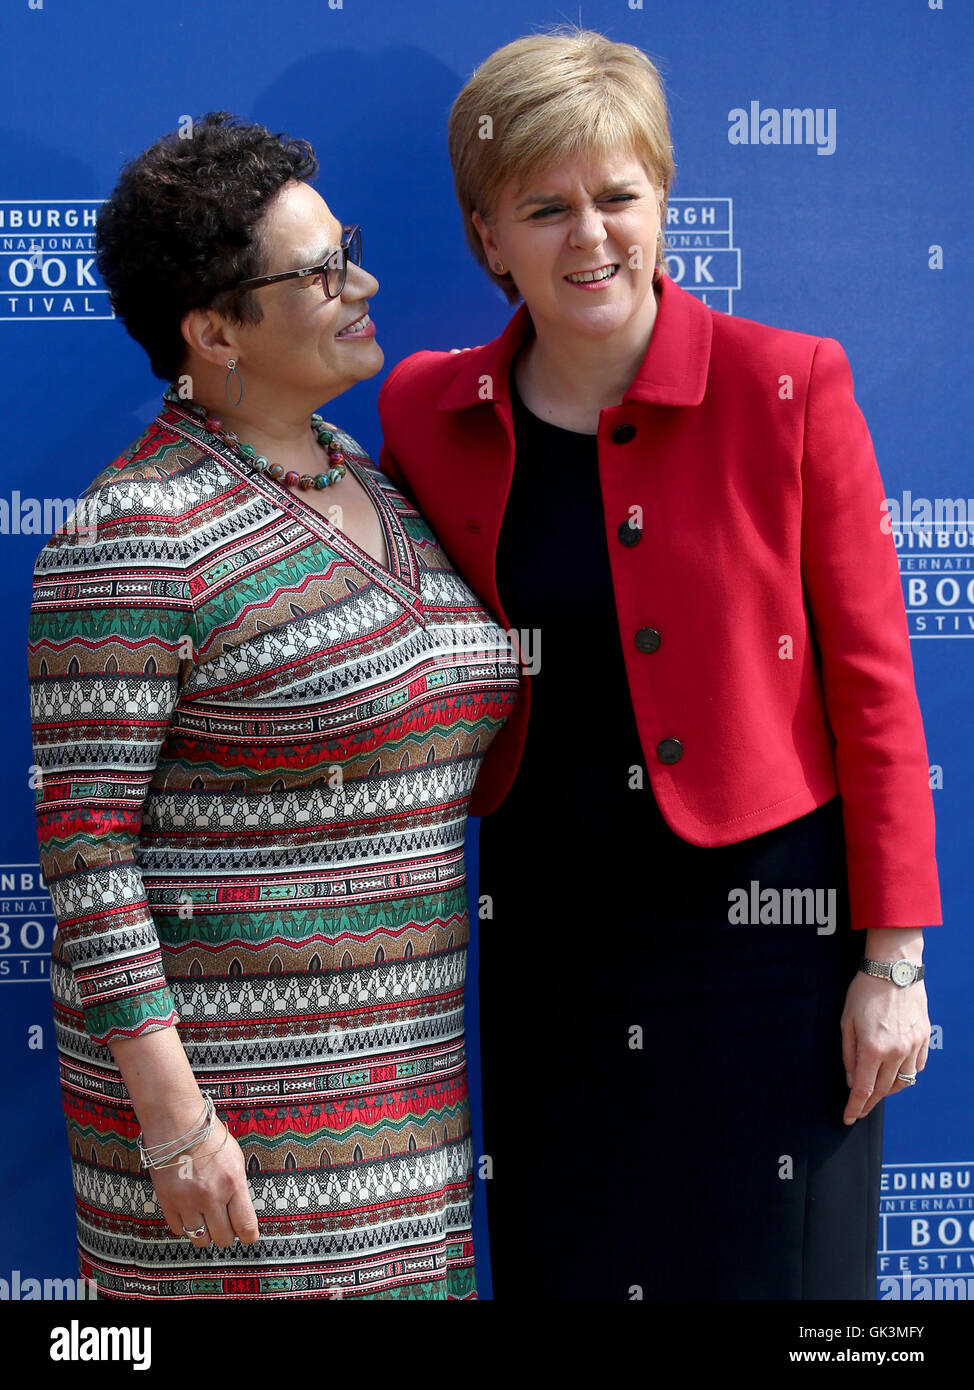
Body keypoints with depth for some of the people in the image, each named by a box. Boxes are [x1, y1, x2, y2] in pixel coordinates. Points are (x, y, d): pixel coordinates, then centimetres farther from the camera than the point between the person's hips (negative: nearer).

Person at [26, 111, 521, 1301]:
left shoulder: (360, 480, 9)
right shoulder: (135, 539, -17)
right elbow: (83, 836, -17)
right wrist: (170, 1114, -19)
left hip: (385, 1057, 8)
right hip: (224, 1067, -8)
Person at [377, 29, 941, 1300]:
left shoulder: (787, 387, -10)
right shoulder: (428, 411, 0)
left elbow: (873, 682, -7)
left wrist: (891, 959, -7)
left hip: (761, 911, -3)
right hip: (547, 924, 3)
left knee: (764, 1260, 8)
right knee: (561, 1258, 14)